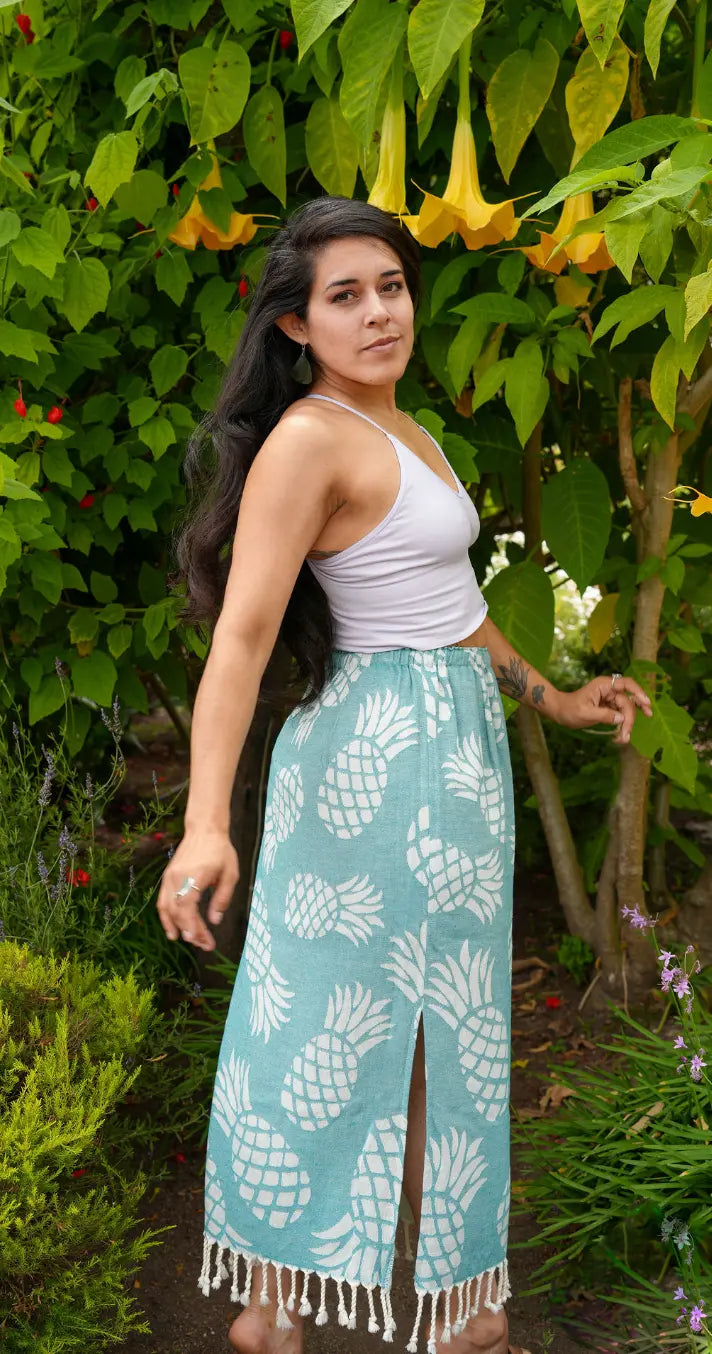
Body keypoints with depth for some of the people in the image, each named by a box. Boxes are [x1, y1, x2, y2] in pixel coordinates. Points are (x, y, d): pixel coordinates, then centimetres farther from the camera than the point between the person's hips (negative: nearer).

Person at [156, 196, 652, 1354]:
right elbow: (242, 633, -26)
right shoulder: (309, 440, -16)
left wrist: (549, 697, 28)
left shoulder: (403, 430, 12)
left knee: (442, 1024, 16)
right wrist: (206, 823, -36)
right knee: (339, 1025, 3)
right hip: (381, 754, -9)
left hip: (459, 749, 9)